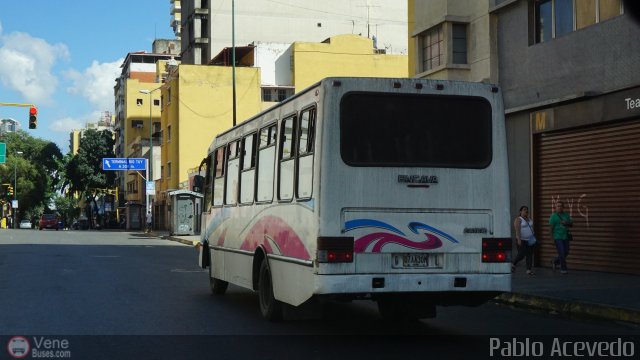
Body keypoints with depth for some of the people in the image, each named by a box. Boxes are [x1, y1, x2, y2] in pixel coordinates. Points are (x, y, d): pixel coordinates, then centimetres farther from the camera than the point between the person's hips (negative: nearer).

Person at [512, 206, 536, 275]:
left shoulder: (530, 219, 14)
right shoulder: (518, 219, -8)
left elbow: (532, 229, 18)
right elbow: (517, 230, -16)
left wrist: (533, 238, 8)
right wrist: (519, 239, -24)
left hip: (530, 240, 6)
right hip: (522, 240, -6)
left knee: (530, 255, 0)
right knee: (521, 255, -7)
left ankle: (529, 270, 1)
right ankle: (513, 264, 17)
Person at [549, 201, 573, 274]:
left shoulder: (566, 215, 9)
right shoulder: (553, 216, -4)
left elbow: (571, 224, 11)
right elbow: (551, 227, -6)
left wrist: (566, 223, -12)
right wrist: (552, 237, -11)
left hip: (565, 237, 5)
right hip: (558, 237, -5)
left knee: (566, 253, 7)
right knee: (561, 253, -9)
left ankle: (554, 262, 29)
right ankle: (563, 269, 3)